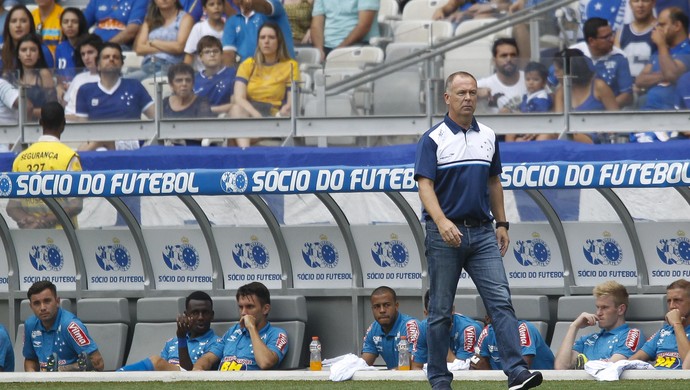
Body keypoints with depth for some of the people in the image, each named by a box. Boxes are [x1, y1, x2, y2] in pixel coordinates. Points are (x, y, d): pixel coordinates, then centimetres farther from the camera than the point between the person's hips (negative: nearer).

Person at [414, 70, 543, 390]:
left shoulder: (488, 136, 12)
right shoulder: (433, 139, -5)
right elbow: (425, 185, -13)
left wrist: (501, 223, 16)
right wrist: (441, 221, -28)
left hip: (482, 233, 4)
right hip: (445, 235, -4)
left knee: (501, 301, -9)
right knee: (441, 310, 2)